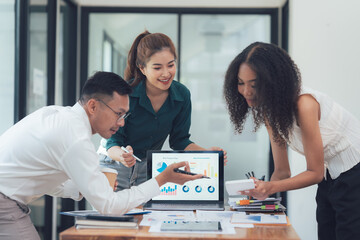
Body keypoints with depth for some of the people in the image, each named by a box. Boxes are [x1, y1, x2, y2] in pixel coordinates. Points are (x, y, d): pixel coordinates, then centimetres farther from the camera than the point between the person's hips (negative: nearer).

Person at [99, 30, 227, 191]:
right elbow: (112, 141, -17)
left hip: (149, 168, 4)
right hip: (114, 166, -3)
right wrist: (122, 155, -41)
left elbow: (179, 140, 2)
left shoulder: (182, 95, -8)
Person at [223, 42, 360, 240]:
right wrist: (262, 189, -21)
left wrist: (271, 187, -31)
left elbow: (315, 172, -19)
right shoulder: (268, 110, -1)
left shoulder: (303, 104, -26)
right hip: (330, 177, 8)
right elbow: (282, 171, 0)